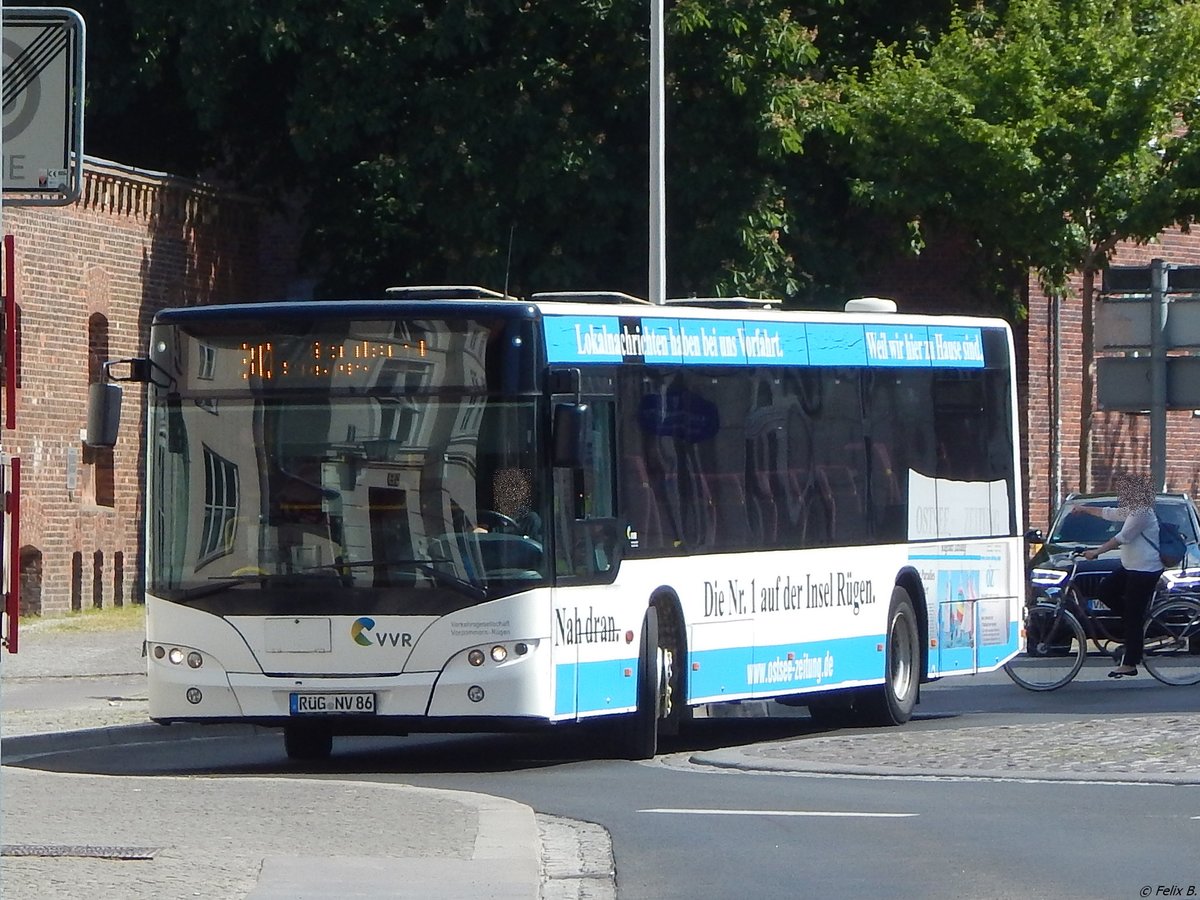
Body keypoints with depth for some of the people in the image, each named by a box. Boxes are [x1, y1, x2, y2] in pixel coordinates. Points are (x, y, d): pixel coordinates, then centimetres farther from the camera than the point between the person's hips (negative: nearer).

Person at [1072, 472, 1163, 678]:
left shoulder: (1141, 513, -20)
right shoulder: (1133, 510, 12)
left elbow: (1122, 538, -23)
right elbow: (1108, 513, 28)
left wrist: (1096, 552, -20)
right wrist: (1085, 510, 40)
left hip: (1145, 570, -10)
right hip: (1132, 567, 10)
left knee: (1133, 618, -7)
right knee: (1105, 591, 9)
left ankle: (1130, 664, -3)